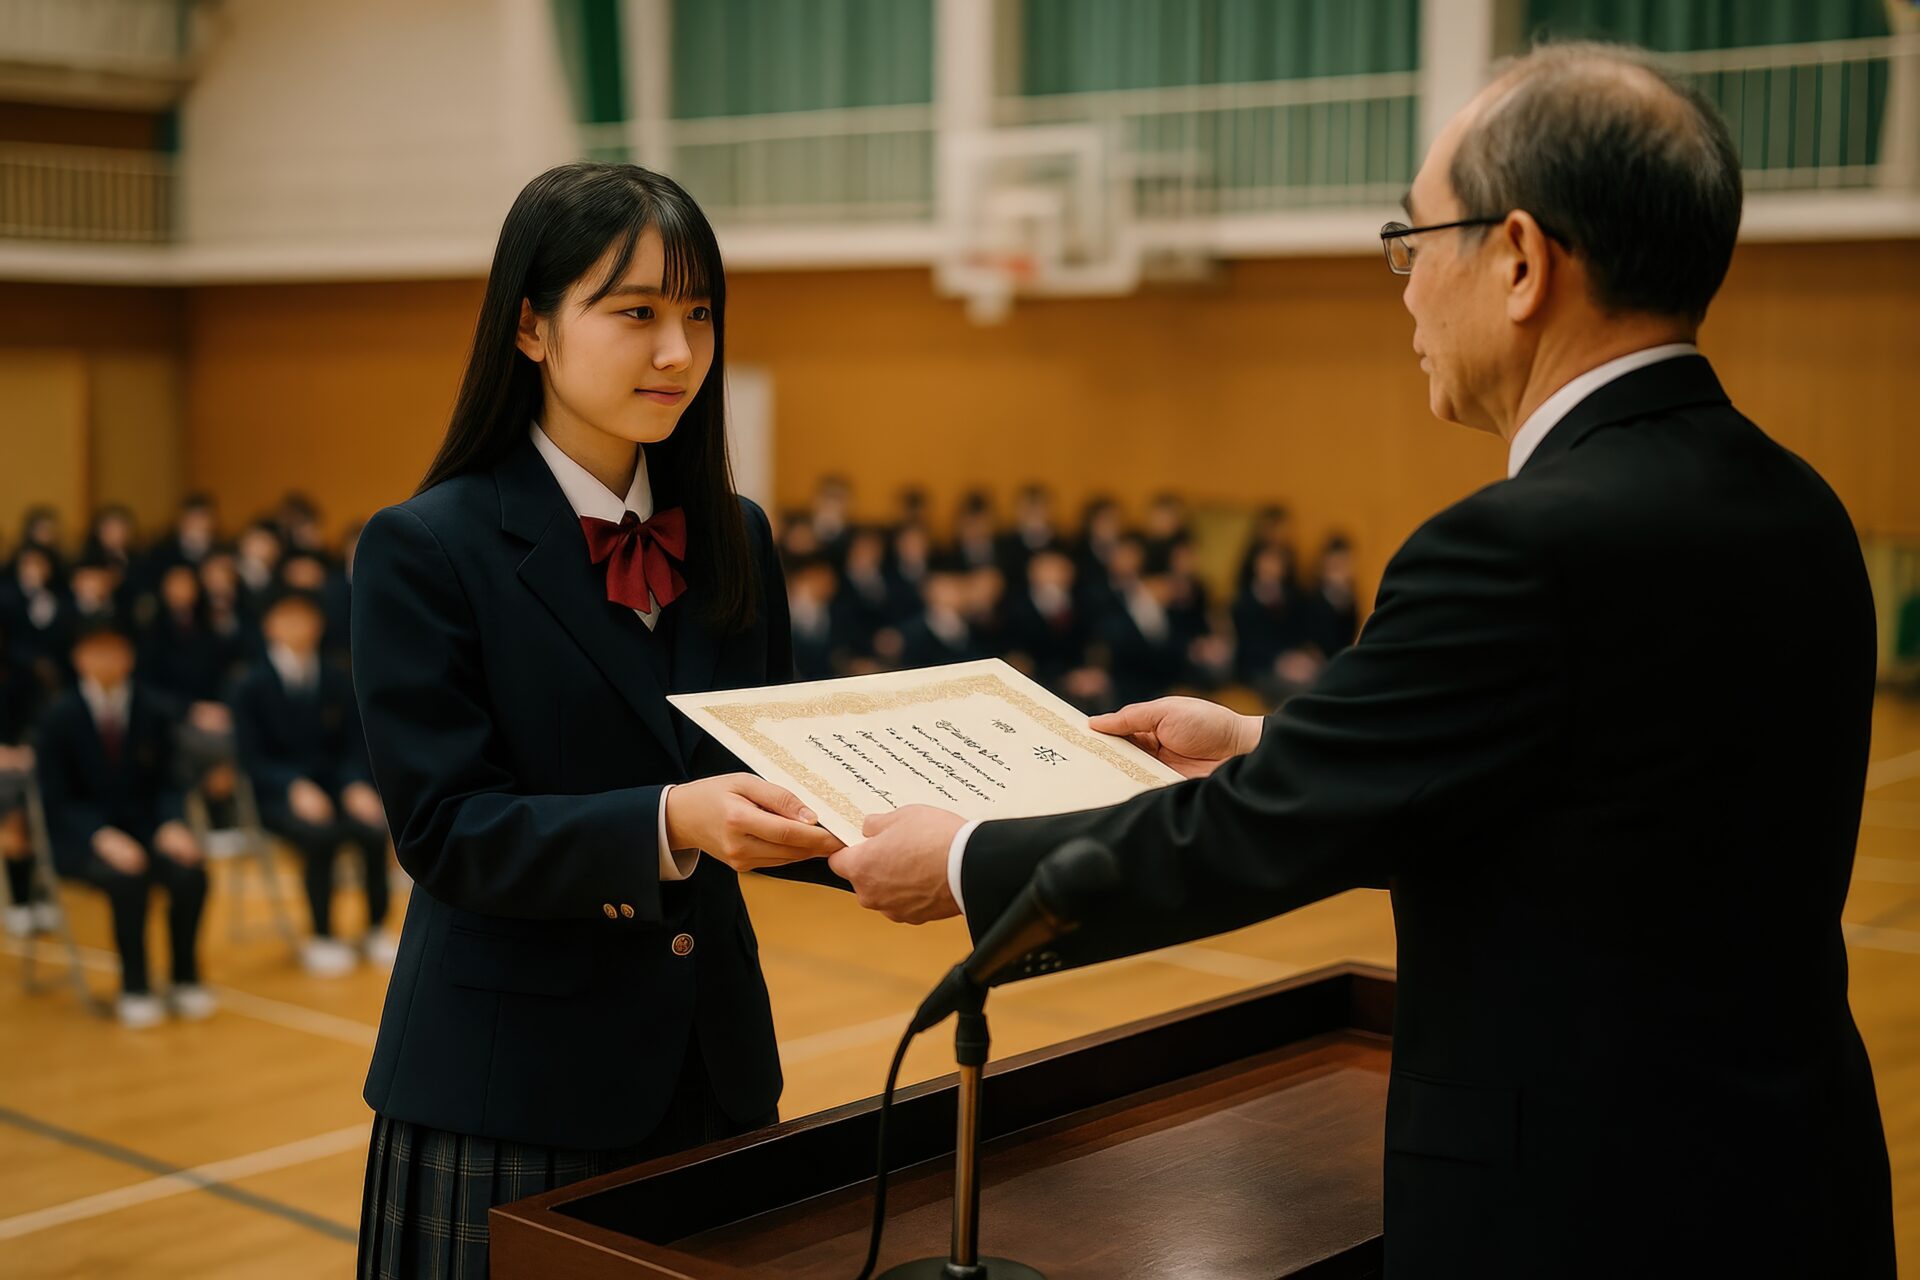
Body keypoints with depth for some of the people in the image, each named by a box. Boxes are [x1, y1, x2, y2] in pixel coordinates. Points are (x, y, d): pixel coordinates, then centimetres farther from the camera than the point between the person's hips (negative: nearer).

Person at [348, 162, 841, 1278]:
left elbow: (768, 770, 10)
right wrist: (667, 824, -31)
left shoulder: (733, 539, 7)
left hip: (713, 1065, 5)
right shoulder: (426, 550, -10)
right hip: (511, 1085, -5)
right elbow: (447, 830, -16)